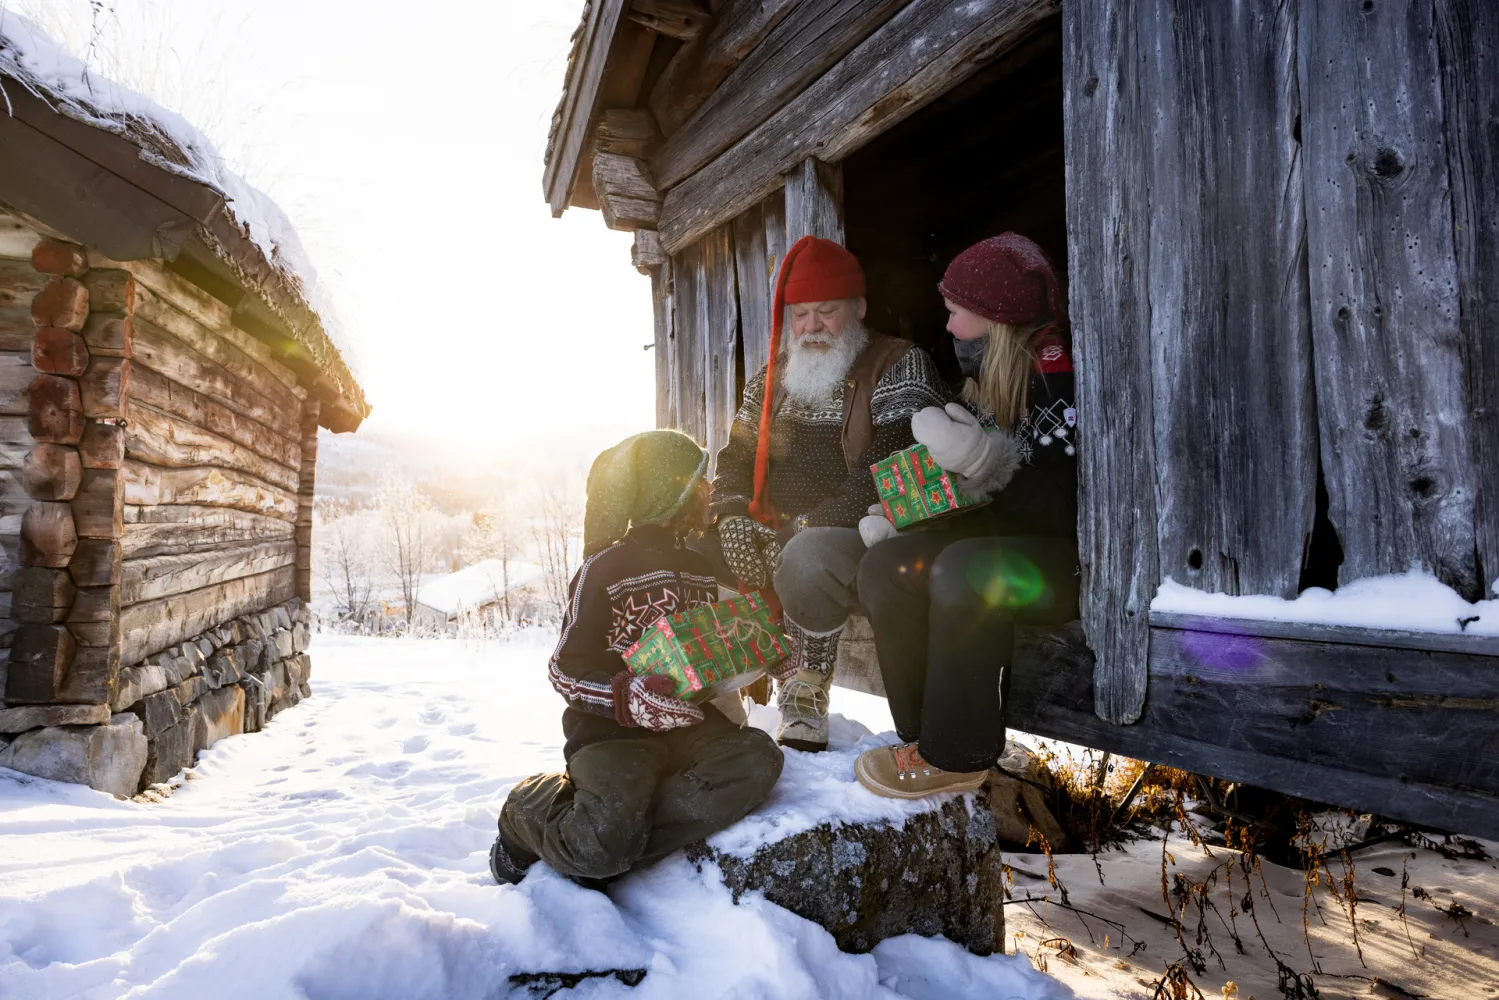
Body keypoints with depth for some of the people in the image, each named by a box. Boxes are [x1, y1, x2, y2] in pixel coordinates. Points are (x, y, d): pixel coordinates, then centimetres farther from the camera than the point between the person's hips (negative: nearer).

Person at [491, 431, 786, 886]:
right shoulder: (604, 568, -5)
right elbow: (568, 670, -7)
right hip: (610, 730, -6)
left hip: (687, 725, 6)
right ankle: (527, 814, 5)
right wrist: (631, 697, -26)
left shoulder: (701, 570, 17)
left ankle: (602, 854, -20)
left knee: (758, 759, -25)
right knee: (605, 839, -32)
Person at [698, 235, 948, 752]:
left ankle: (807, 691, -13)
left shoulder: (901, 366, -4)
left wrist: (811, 524, -23)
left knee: (807, 557, -37)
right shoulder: (775, 375, 16)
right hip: (772, 537, 6)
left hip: (858, 537, -6)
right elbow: (738, 453, 15)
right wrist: (732, 514, -6)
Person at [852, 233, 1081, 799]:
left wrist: (986, 462, -34)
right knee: (886, 566, -11)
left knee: (961, 571, -34)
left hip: (1073, 560, -8)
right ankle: (923, 735, -4)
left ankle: (958, 758, -17)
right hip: (1007, 542, 8)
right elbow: (960, 487, 16)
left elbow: (1064, 511, -24)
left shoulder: (1060, 380, -18)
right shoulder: (990, 380, 9)